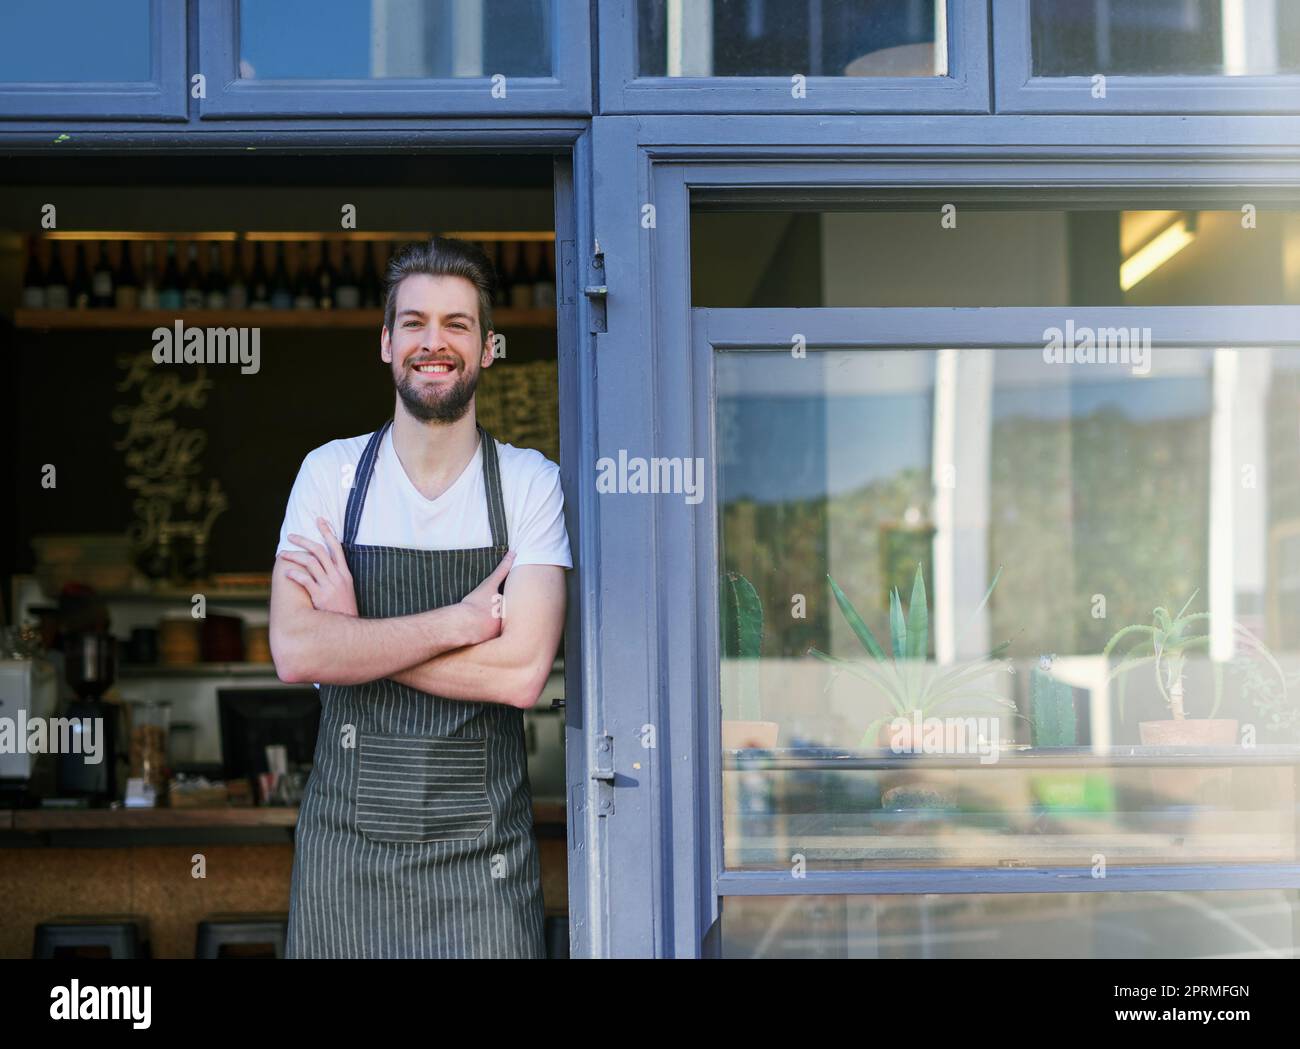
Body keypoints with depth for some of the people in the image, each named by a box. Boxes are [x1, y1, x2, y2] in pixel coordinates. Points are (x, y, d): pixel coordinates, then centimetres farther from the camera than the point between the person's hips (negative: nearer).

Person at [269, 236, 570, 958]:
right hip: (347, 842, 1)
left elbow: (521, 673, -14)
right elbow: (294, 652, -11)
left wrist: (356, 635, -11)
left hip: (481, 854, -1)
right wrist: (462, 620, -15)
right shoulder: (330, 473, 1)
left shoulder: (531, 484, -2)